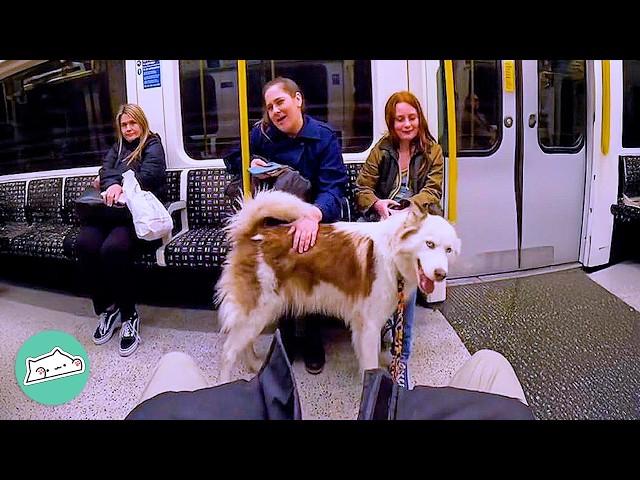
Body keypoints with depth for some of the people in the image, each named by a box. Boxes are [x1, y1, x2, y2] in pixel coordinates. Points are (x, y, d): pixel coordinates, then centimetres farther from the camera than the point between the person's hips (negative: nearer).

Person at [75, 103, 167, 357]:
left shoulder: (153, 146, 13)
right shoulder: (117, 148, 28)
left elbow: (147, 176, -6)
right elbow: (106, 171, 8)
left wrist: (121, 189, -17)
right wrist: (112, 186, -14)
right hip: (112, 211, 5)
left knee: (113, 248, -34)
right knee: (84, 244, -26)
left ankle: (129, 316, -16)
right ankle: (106, 308, -9)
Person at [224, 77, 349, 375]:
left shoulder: (324, 136, -5)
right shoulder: (262, 132, 3)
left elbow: (333, 188, -17)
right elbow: (231, 159, 17)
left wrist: (313, 214, -39)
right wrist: (250, 163, -7)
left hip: (315, 214, -2)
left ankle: (308, 335, -3)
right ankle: (286, 333, -2)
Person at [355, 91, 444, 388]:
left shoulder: (432, 151, 14)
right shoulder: (381, 150, 18)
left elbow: (432, 191, 2)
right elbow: (362, 188, 10)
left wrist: (407, 210, -18)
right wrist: (378, 204, -13)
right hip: (382, 216, 1)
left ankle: (401, 354, -25)